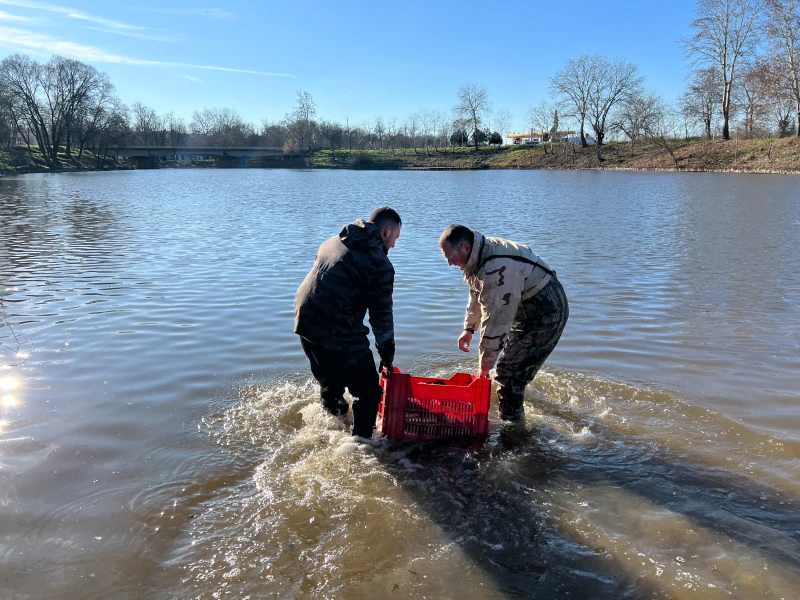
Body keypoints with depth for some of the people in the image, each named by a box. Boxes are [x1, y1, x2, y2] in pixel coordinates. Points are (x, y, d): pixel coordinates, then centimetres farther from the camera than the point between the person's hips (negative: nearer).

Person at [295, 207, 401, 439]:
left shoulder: (334, 242, 15)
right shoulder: (380, 264, -7)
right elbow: (382, 314, -3)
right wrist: (387, 356, 7)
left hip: (305, 321, 9)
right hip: (340, 333, -8)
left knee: (330, 378, 32)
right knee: (369, 392, 5)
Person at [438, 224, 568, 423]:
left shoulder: (497, 269, -34)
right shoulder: (481, 255, -2)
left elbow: (496, 319, -31)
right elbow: (477, 296, 15)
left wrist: (485, 361, -24)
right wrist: (469, 328, 19)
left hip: (547, 314, -10)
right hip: (528, 309, 10)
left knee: (509, 371, -13)